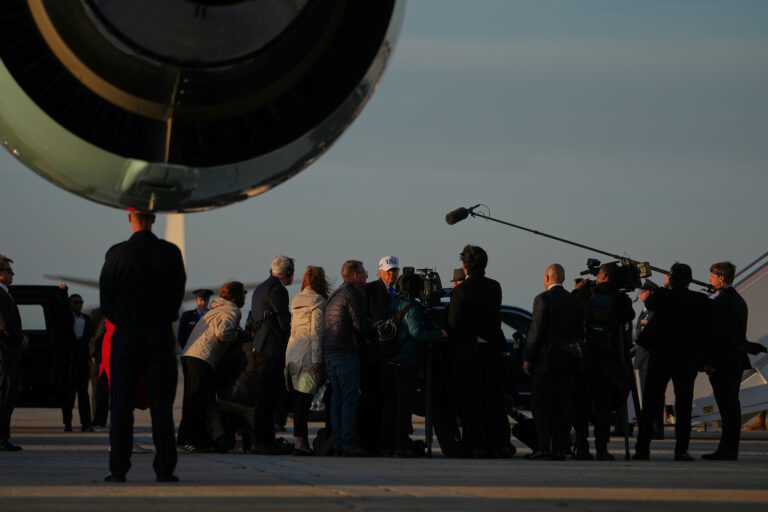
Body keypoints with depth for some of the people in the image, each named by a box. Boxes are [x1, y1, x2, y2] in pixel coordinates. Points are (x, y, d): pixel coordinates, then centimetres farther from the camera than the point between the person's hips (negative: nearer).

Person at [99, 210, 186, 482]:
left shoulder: (117, 254, -7)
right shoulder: (171, 253, -3)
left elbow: (106, 301, -3)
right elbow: (178, 294, 4)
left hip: (126, 337, -1)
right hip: (161, 336, 1)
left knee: (122, 406, 3)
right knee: (161, 406, 3)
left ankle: (118, 469, 1)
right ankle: (164, 469, 1)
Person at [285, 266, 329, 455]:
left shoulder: (296, 300, 15)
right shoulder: (317, 301, -8)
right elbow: (316, 332, -13)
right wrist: (317, 359, -15)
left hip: (292, 352, 7)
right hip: (307, 354, -7)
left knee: (298, 399, 8)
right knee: (304, 399, -9)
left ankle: (301, 440, 9)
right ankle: (300, 441, -13)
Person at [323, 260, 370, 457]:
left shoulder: (335, 295, 19)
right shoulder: (353, 294, -9)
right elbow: (360, 325, -14)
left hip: (329, 351, 9)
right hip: (346, 352, -9)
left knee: (337, 399, 10)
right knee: (349, 399, -7)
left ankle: (337, 443, 10)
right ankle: (349, 444, -9)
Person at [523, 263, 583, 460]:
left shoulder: (543, 299, -9)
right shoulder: (573, 300, 10)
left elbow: (536, 331, -13)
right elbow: (580, 331, 12)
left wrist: (527, 358, -7)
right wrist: (575, 351, 17)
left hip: (547, 356, -6)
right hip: (570, 358, 6)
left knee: (540, 402, -2)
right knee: (563, 404, 8)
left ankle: (544, 447, -9)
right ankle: (560, 448, 6)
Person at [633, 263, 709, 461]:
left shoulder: (663, 296, -9)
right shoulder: (700, 300, -4)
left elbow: (649, 304, 13)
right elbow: (705, 330, -2)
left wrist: (665, 287, 21)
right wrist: (701, 358, 4)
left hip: (660, 357, -1)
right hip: (688, 360, 1)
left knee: (650, 405, 5)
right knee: (683, 406, 5)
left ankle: (642, 449, 3)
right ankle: (681, 450, -1)